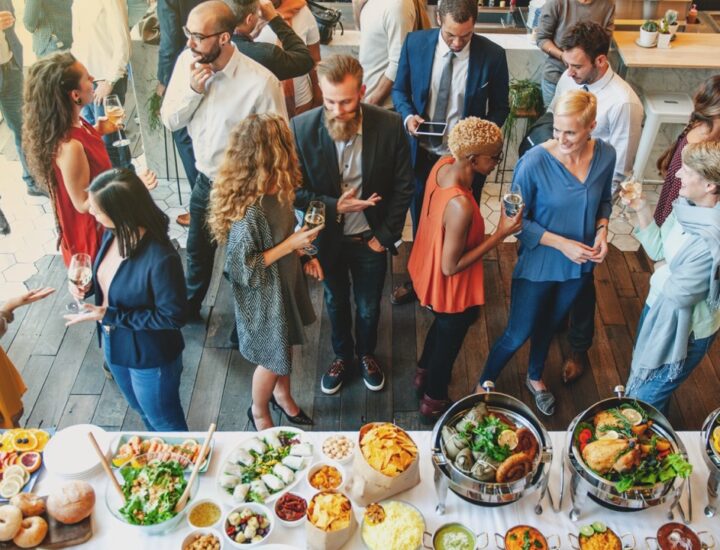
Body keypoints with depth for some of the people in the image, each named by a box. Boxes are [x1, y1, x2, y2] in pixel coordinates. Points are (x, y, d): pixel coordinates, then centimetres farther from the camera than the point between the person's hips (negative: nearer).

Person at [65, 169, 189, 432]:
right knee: (142, 410, 33)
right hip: (114, 345, 8)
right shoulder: (113, 234, -14)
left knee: (164, 422, 20)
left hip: (150, 357, -8)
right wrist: (89, 284, -14)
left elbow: (173, 317, -27)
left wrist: (108, 316, -26)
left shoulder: (160, 259, -37)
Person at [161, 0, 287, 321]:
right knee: (198, 251, 27)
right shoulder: (187, 61, -11)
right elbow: (169, 121, -4)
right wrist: (193, 89, -22)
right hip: (205, 180, 5)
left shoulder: (261, 81, -28)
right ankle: (189, 306, 54)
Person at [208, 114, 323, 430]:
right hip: (263, 296, -7)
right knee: (272, 360, 15)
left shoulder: (278, 189, -10)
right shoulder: (249, 210, -36)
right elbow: (242, 268, -28)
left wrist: (303, 254, -2)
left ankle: (282, 394, 57)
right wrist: (290, 246, -26)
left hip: (286, 281, 7)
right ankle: (259, 412, 45)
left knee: (285, 346, 29)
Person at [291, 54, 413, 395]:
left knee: (369, 306, 21)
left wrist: (386, 236, -9)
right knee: (336, 302, 25)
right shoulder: (301, 128, -21)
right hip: (328, 237, 0)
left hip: (371, 238, 0)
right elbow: (293, 189, -11)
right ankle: (342, 355, 53)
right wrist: (333, 206, -24)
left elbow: (403, 185, -9)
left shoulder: (390, 126, -21)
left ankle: (366, 354, 53)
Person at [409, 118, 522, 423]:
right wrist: (500, 234, -28)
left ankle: (423, 375, 62)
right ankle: (433, 404, 49)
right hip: (452, 289, -8)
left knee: (440, 327, 35)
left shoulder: (443, 164, -16)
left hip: (429, 269, 8)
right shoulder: (460, 207, -42)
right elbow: (451, 267, -29)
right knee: (448, 343, 21)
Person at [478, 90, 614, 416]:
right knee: (518, 334, 8)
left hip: (579, 265, 5)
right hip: (538, 264, -4)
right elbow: (516, 219, -18)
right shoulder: (535, 162, -26)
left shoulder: (605, 155, -12)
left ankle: (535, 378, 54)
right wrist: (561, 244, -24)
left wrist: (601, 230, -11)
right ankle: (484, 385, 36)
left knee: (550, 324, 27)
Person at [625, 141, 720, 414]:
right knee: (638, 375, 30)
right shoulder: (687, 206, -12)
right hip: (658, 307, 7)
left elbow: (679, 294, -29)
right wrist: (642, 209, -10)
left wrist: (664, 274, -10)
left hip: (683, 332, -7)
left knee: (645, 401, 13)